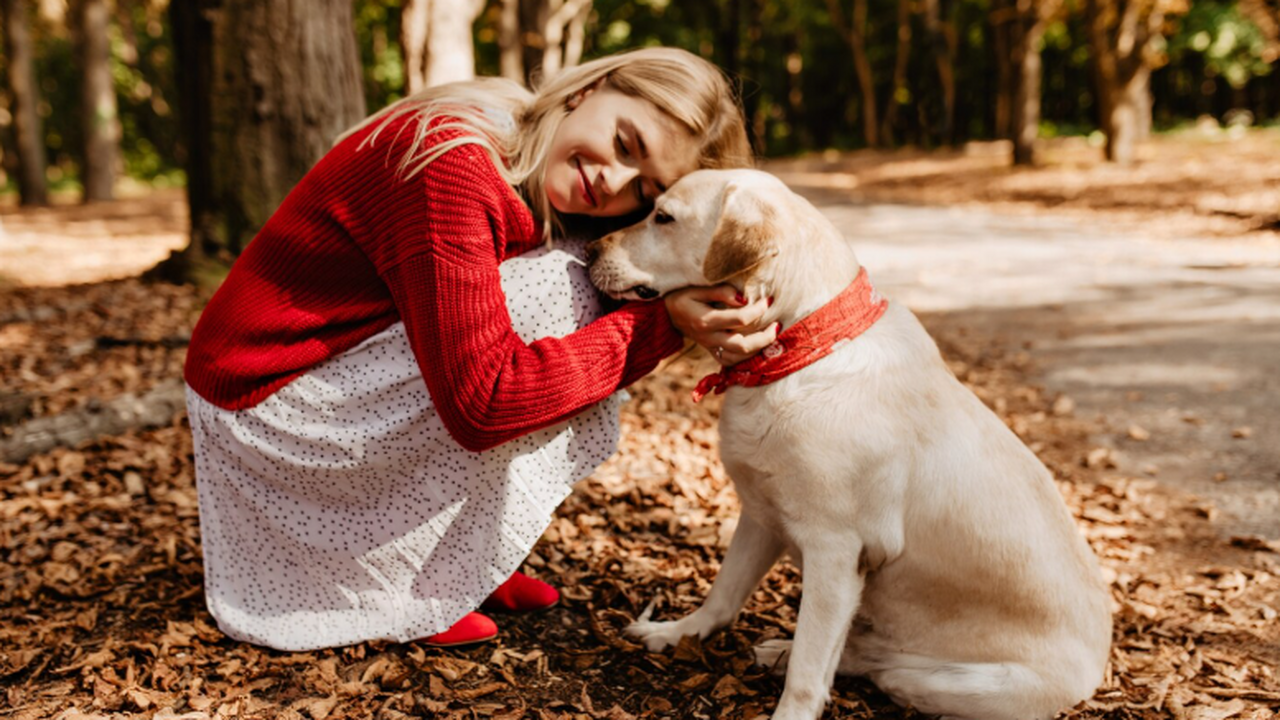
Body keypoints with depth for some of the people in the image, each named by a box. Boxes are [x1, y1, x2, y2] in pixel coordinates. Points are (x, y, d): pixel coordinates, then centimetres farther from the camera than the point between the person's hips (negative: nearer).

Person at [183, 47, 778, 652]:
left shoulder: (543, 203, 0)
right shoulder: (455, 166, -29)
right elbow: (484, 404, -32)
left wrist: (700, 330, -23)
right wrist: (659, 326, -28)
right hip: (265, 403, -8)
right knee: (549, 290, -20)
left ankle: (461, 559, 8)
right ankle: (417, 586, -7)